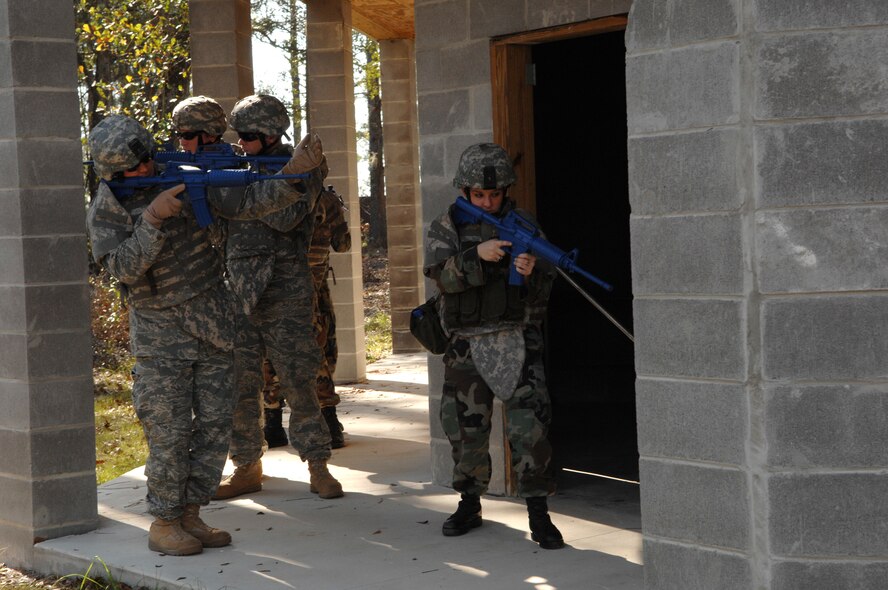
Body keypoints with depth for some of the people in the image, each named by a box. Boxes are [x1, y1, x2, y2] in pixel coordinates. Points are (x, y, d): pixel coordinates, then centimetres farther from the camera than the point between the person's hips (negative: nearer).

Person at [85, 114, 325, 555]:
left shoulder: (182, 179, 0)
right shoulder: (104, 212, -7)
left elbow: (243, 204, -6)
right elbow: (125, 268, -22)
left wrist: (291, 179, -21)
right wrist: (153, 217, -32)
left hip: (214, 322, 4)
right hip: (161, 334, -4)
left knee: (214, 426, 5)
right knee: (169, 432, -4)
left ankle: (190, 516, 16)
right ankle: (163, 525, 9)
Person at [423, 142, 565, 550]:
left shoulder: (524, 224, 4)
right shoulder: (446, 228, 4)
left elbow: (544, 287, 0)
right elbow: (442, 275, -14)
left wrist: (531, 271, -22)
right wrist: (478, 254, -28)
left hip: (517, 339, -1)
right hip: (467, 346, 1)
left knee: (529, 424, -11)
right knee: (466, 427, 8)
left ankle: (538, 513, -5)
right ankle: (469, 505, 26)